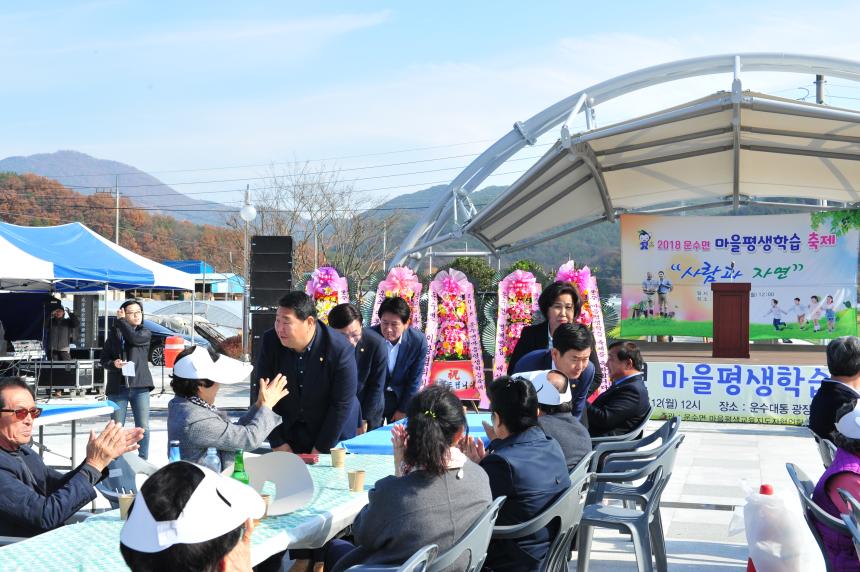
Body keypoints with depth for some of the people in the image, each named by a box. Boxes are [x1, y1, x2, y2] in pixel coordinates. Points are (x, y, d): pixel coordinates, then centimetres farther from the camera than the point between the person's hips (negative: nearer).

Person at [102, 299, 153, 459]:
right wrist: (113, 364, -14)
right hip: (118, 387, 1)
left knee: (143, 427, -1)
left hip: (139, 386, -1)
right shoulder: (114, 333, 9)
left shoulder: (145, 333, 7)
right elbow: (104, 360, 8)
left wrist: (121, 321, -4)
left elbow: (134, 338, -16)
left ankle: (143, 460, 7)